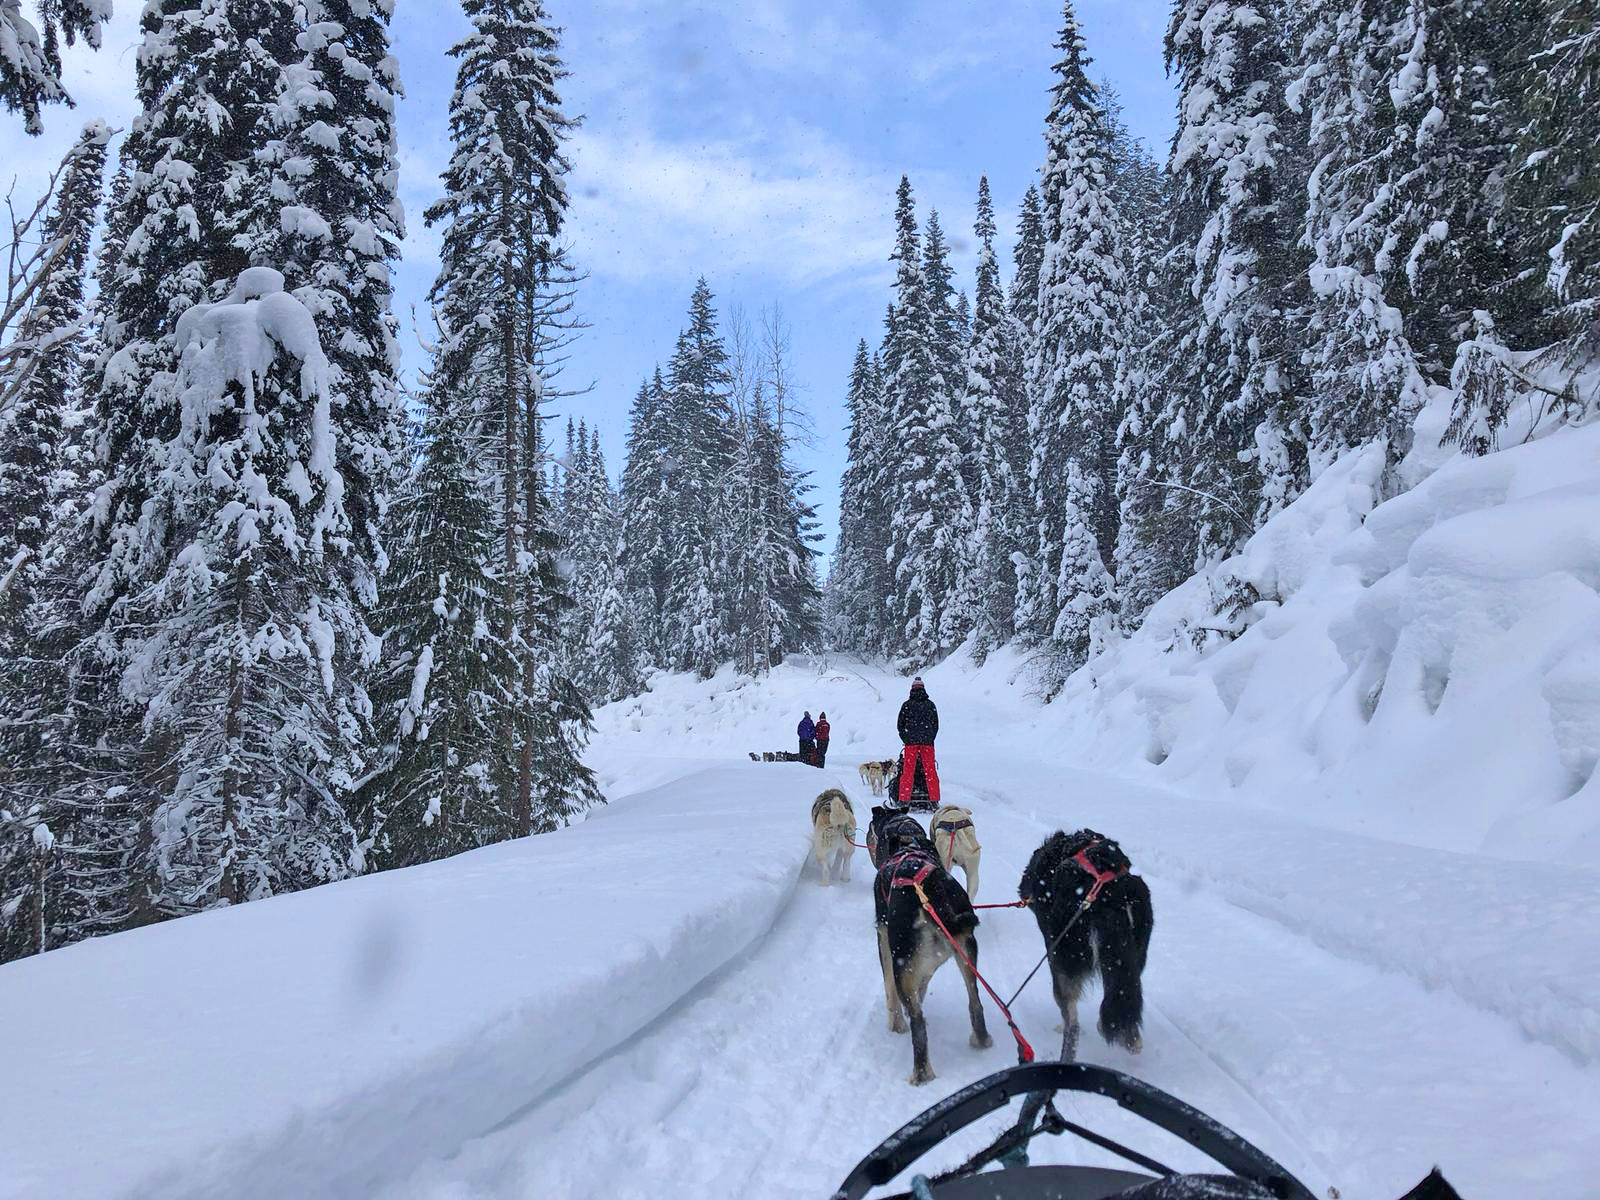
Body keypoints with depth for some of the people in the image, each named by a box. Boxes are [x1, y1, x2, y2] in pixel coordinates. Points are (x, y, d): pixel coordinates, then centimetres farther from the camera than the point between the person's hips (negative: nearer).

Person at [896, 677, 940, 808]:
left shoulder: (907, 705, 0)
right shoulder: (930, 704, 6)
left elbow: (900, 725, 2)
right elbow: (936, 725, 9)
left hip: (910, 743, -1)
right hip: (928, 742, 2)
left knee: (908, 771, 2)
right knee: (930, 771, 6)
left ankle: (904, 800, -1)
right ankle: (934, 801, 4)